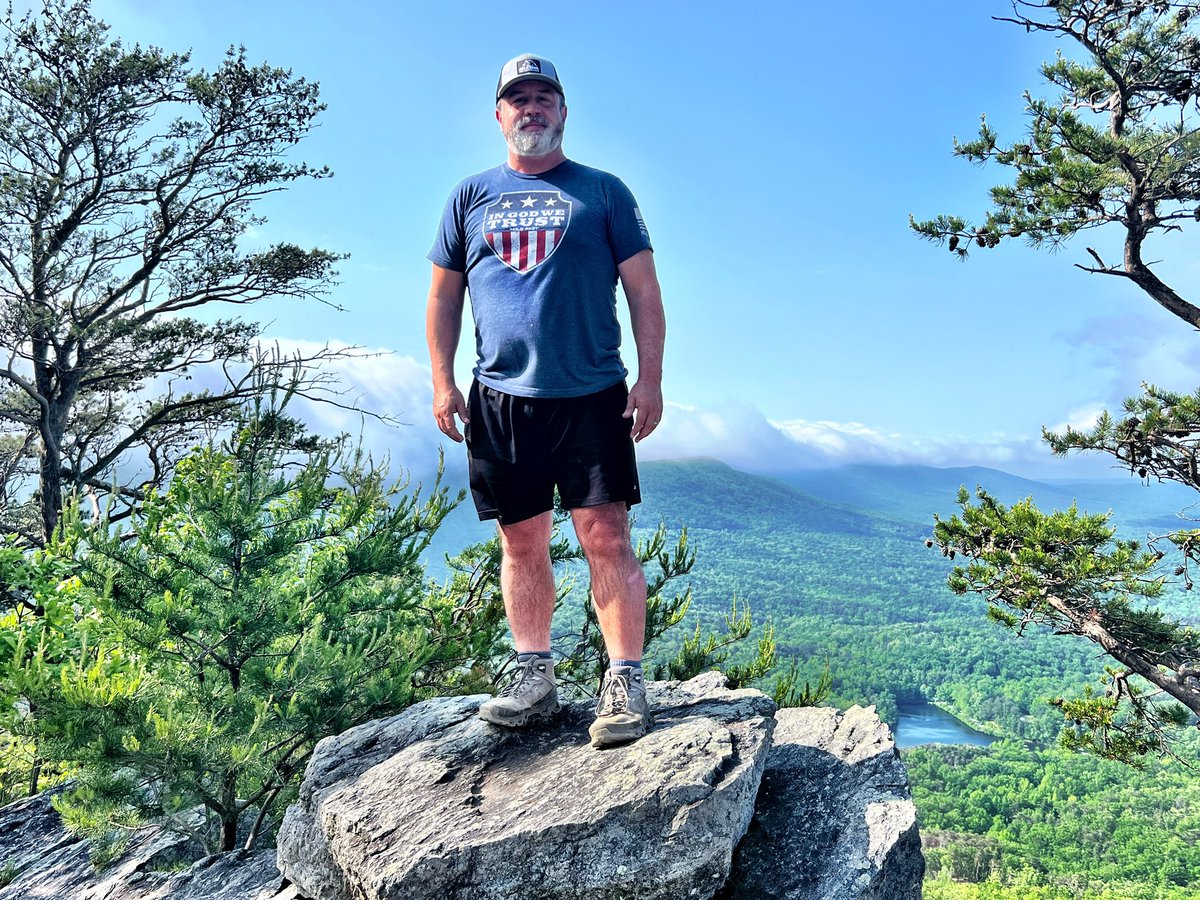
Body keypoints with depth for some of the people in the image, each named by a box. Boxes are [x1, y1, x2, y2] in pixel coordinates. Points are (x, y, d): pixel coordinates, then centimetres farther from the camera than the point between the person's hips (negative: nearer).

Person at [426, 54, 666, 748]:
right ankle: (535, 677, 17)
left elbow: (644, 292, 5)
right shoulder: (471, 197, 16)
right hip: (500, 399, 3)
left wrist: (651, 379, -5)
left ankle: (626, 682, 0)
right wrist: (442, 381, 6)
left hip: (593, 396, -2)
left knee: (606, 538, -6)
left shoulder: (603, 192, 10)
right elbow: (444, 295, 16)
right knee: (522, 543, 6)